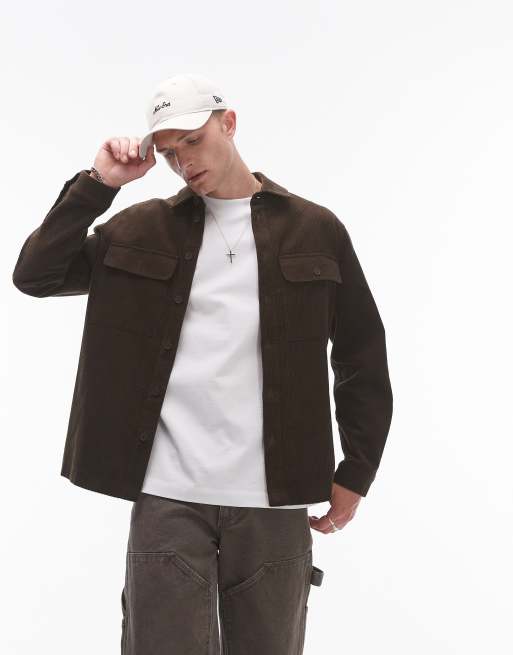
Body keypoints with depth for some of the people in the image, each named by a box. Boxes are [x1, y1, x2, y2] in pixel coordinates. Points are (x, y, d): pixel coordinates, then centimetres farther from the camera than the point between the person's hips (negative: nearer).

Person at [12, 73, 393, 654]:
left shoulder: (314, 231, 6)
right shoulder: (144, 229, 9)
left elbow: (363, 360, 9)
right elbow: (35, 274, 2)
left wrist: (357, 472, 5)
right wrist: (97, 183, -4)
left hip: (273, 501, 0)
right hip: (168, 497, 0)